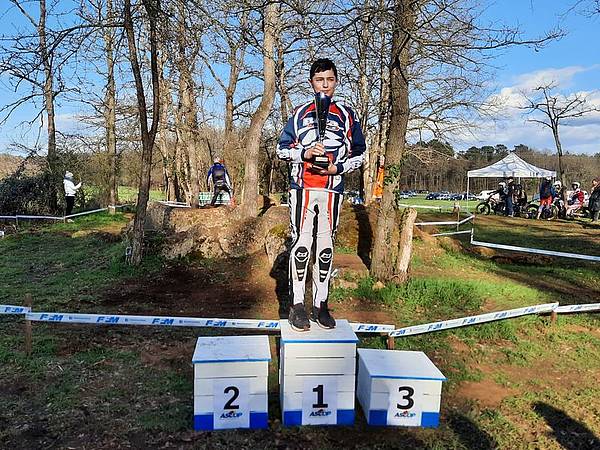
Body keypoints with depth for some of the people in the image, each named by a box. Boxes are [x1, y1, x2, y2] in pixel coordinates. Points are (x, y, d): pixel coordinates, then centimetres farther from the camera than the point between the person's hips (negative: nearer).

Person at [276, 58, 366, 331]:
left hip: (332, 189, 1)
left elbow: (358, 153, 12)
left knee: (325, 246, 4)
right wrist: (304, 153, -9)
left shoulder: (346, 115, 13)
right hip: (302, 187, -1)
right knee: (301, 244, -5)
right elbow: (282, 149, 10)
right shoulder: (300, 113, 13)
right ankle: (297, 304, 2)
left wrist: (337, 167, -6)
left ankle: (321, 304, 12)